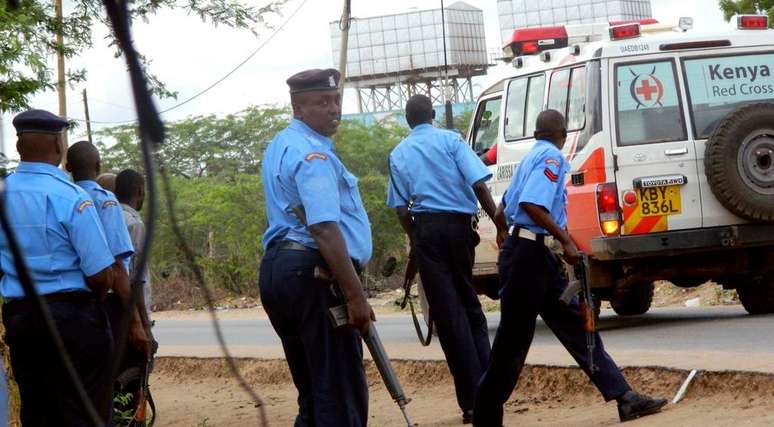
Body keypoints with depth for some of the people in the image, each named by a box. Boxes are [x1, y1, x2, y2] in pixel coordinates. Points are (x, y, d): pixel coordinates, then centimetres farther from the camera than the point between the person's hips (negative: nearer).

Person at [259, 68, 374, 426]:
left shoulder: (280, 147, 19)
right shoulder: (313, 154, -14)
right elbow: (324, 228, -24)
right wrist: (355, 295, -25)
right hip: (314, 273, -10)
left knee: (311, 393, 15)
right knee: (341, 396, -10)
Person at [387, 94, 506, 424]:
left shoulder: (398, 154, 11)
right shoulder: (450, 140, 2)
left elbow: (400, 208, 6)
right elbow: (478, 184, -9)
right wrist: (500, 225, -9)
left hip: (424, 228, 1)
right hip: (457, 224, 0)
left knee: (447, 313, 0)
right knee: (469, 306, 15)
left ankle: (472, 400, -4)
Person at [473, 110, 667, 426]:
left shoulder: (532, 157, 18)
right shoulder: (551, 157, -11)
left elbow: (509, 206, 27)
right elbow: (532, 205, -25)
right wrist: (566, 241, -20)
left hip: (540, 257, 10)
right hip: (527, 255, -10)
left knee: (576, 326, 3)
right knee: (513, 341, -4)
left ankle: (624, 398, -1)